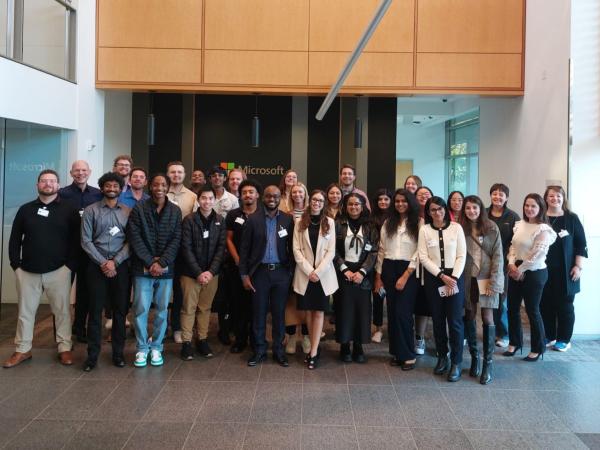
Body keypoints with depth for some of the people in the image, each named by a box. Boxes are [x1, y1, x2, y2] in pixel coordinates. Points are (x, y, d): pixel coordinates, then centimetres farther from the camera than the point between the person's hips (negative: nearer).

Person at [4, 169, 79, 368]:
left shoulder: (68, 210, 2)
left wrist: (70, 265, -9)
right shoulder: (25, 209, 10)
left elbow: (76, 240, -2)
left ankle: (65, 348, 13)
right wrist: (16, 264, 2)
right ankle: (23, 350, 22)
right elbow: (15, 239, 12)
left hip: (58, 270, -2)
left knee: (62, 310, 3)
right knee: (25, 311, 10)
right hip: (28, 270, 3)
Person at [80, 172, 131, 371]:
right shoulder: (90, 211, 3)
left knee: (120, 310, 6)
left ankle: (118, 352, 17)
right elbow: (86, 241, -2)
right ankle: (92, 355, 11)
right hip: (97, 265, -1)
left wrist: (115, 262, -11)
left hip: (121, 265, 1)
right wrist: (103, 262, -10)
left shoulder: (128, 212, 5)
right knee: (95, 310, 2)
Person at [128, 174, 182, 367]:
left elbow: (176, 239, 0)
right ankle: (142, 348, 14)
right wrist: (150, 262, -13)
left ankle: (156, 347, 20)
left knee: (162, 310, 7)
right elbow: (135, 238, -6)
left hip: (166, 269, 2)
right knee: (141, 309, 0)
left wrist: (162, 263, -11)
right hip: (142, 268, -1)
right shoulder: (138, 209, 0)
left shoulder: (175, 211, 5)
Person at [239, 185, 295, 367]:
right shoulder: (253, 219, -1)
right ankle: (259, 350, 20)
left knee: (279, 313, 9)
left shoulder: (288, 220, 2)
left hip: (281, 272, 1)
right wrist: (244, 274, -4)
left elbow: (292, 247, 4)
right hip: (259, 272, -1)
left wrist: (291, 272, -1)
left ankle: (278, 351, 21)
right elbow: (244, 249, 0)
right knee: (259, 313, 7)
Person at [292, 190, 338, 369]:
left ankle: (313, 352, 2)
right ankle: (314, 347, 19)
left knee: (319, 311, 0)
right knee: (308, 311, 7)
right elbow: (296, 250, -1)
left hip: (323, 274, -1)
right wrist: (309, 270, -11)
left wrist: (318, 271, -12)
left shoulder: (330, 223, 2)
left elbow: (331, 251, -2)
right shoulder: (300, 223, 4)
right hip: (305, 273, 1)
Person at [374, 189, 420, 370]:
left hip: (408, 271, -4)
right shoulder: (388, 223, 13)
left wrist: (406, 275, -12)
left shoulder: (418, 224, -1)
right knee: (392, 312, 7)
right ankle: (396, 352, 17)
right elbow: (381, 250, 12)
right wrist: (378, 276, 7)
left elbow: (419, 252, -7)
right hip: (389, 270, 4)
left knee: (403, 313, -9)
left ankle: (408, 355, 3)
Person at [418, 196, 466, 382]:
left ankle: (456, 362, 6)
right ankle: (442, 357, 23)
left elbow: (461, 256, -1)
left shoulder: (456, 227, 1)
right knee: (438, 320, 9)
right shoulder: (424, 230, 3)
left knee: (455, 320, -4)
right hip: (433, 278, 1)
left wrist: (454, 278, -12)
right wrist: (442, 276, -11)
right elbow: (424, 258, -3)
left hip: (455, 277, -1)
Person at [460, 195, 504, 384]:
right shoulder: (460, 229, 0)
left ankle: (488, 362, 5)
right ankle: (474, 357, 22)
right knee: (469, 317, 8)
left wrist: (493, 281, -11)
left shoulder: (492, 228, -2)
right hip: (467, 279, 2)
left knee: (487, 318, -3)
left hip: (487, 278, -1)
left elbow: (498, 255, -4)